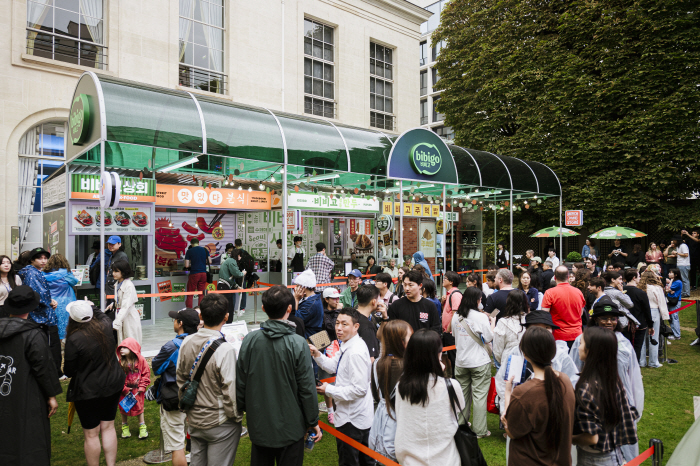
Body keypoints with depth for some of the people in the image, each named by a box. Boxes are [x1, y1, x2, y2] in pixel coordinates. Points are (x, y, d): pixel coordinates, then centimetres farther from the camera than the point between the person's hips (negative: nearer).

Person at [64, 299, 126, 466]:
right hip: (113, 385, 6)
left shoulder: (74, 339, -23)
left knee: (91, 434, 9)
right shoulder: (105, 326, -9)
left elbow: (69, 371, -11)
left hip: (88, 391, -5)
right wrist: (92, 307, 27)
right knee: (108, 427, 18)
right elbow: (103, 315, 19)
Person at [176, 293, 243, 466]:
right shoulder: (225, 349, -25)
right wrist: (237, 417, -4)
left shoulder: (187, 343, -6)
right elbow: (230, 390, -20)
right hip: (220, 424, -6)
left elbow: (181, 379, 6)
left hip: (194, 419, 6)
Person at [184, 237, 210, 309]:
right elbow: (209, 262, 7)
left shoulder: (189, 251, -3)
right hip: (203, 273, 3)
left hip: (194, 274, -3)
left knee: (190, 295, 4)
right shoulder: (205, 250, 5)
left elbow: (186, 265, -6)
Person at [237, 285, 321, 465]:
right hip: (290, 426, -3)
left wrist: (242, 409, 17)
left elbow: (240, 382, -1)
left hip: (258, 424, 3)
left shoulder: (249, 340, -10)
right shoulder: (298, 344, -20)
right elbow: (307, 388, -14)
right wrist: (313, 421, 0)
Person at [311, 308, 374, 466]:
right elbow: (333, 366, 14)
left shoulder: (355, 352, -28)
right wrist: (317, 355, -3)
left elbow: (359, 389, -29)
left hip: (351, 420, -10)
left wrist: (329, 390, -21)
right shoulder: (346, 345, 3)